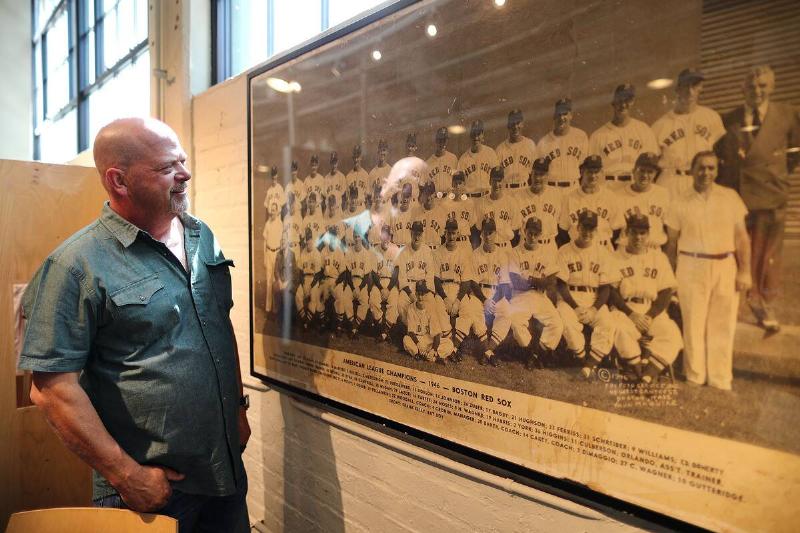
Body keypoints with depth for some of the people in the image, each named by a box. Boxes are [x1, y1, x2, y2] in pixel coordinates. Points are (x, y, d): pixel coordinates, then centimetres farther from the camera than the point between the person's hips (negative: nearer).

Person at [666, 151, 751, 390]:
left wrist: (744, 271, 0)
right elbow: (672, 242, 4)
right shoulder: (681, 202, 2)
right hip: (692, 266, -1)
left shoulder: (730, 197, 5)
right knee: (694, 324, 4)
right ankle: (695, 378, 18)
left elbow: (742, 237, 5)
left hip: (725, 266, 1)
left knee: (723, 325, 6)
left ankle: (721, 381, 18)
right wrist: (671, 276, 1)